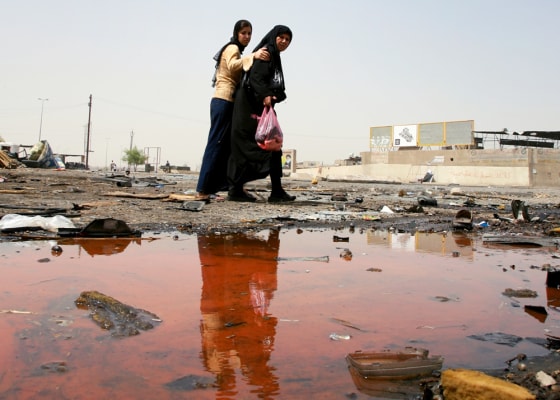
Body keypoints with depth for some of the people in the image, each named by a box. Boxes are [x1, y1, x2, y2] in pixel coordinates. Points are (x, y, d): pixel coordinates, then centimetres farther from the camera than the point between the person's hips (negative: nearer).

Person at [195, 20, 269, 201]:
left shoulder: (234, 49, 27)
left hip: (227, 102, 10)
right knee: (217, 142, -13)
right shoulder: (232, 48, -3)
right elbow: (232, 65, -25)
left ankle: (221, 184, 2)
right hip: (224, 100, -10)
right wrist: (253, 56, -36)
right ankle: (203, 189, -16)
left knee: (226, 144, 4)